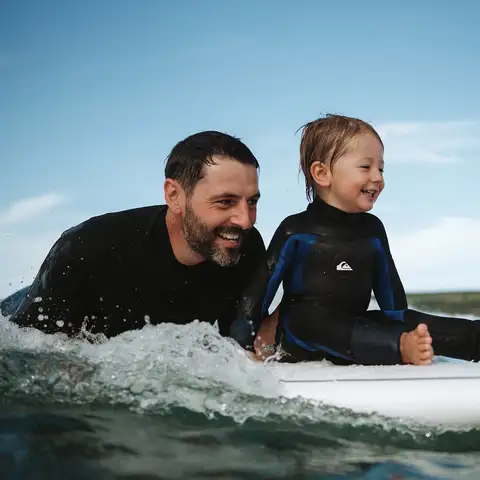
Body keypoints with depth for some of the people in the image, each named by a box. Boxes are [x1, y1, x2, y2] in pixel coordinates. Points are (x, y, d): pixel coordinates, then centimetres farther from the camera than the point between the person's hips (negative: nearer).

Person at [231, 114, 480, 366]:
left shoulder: (372, 229, 7)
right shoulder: (296, 230, -7)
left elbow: (391, 292, 13)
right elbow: (260, 288, -7)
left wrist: (411, 332, 4)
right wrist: (240, 349, -12)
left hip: (352, 327, 6)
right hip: (300, 349, -5)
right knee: (311, 318, -37)